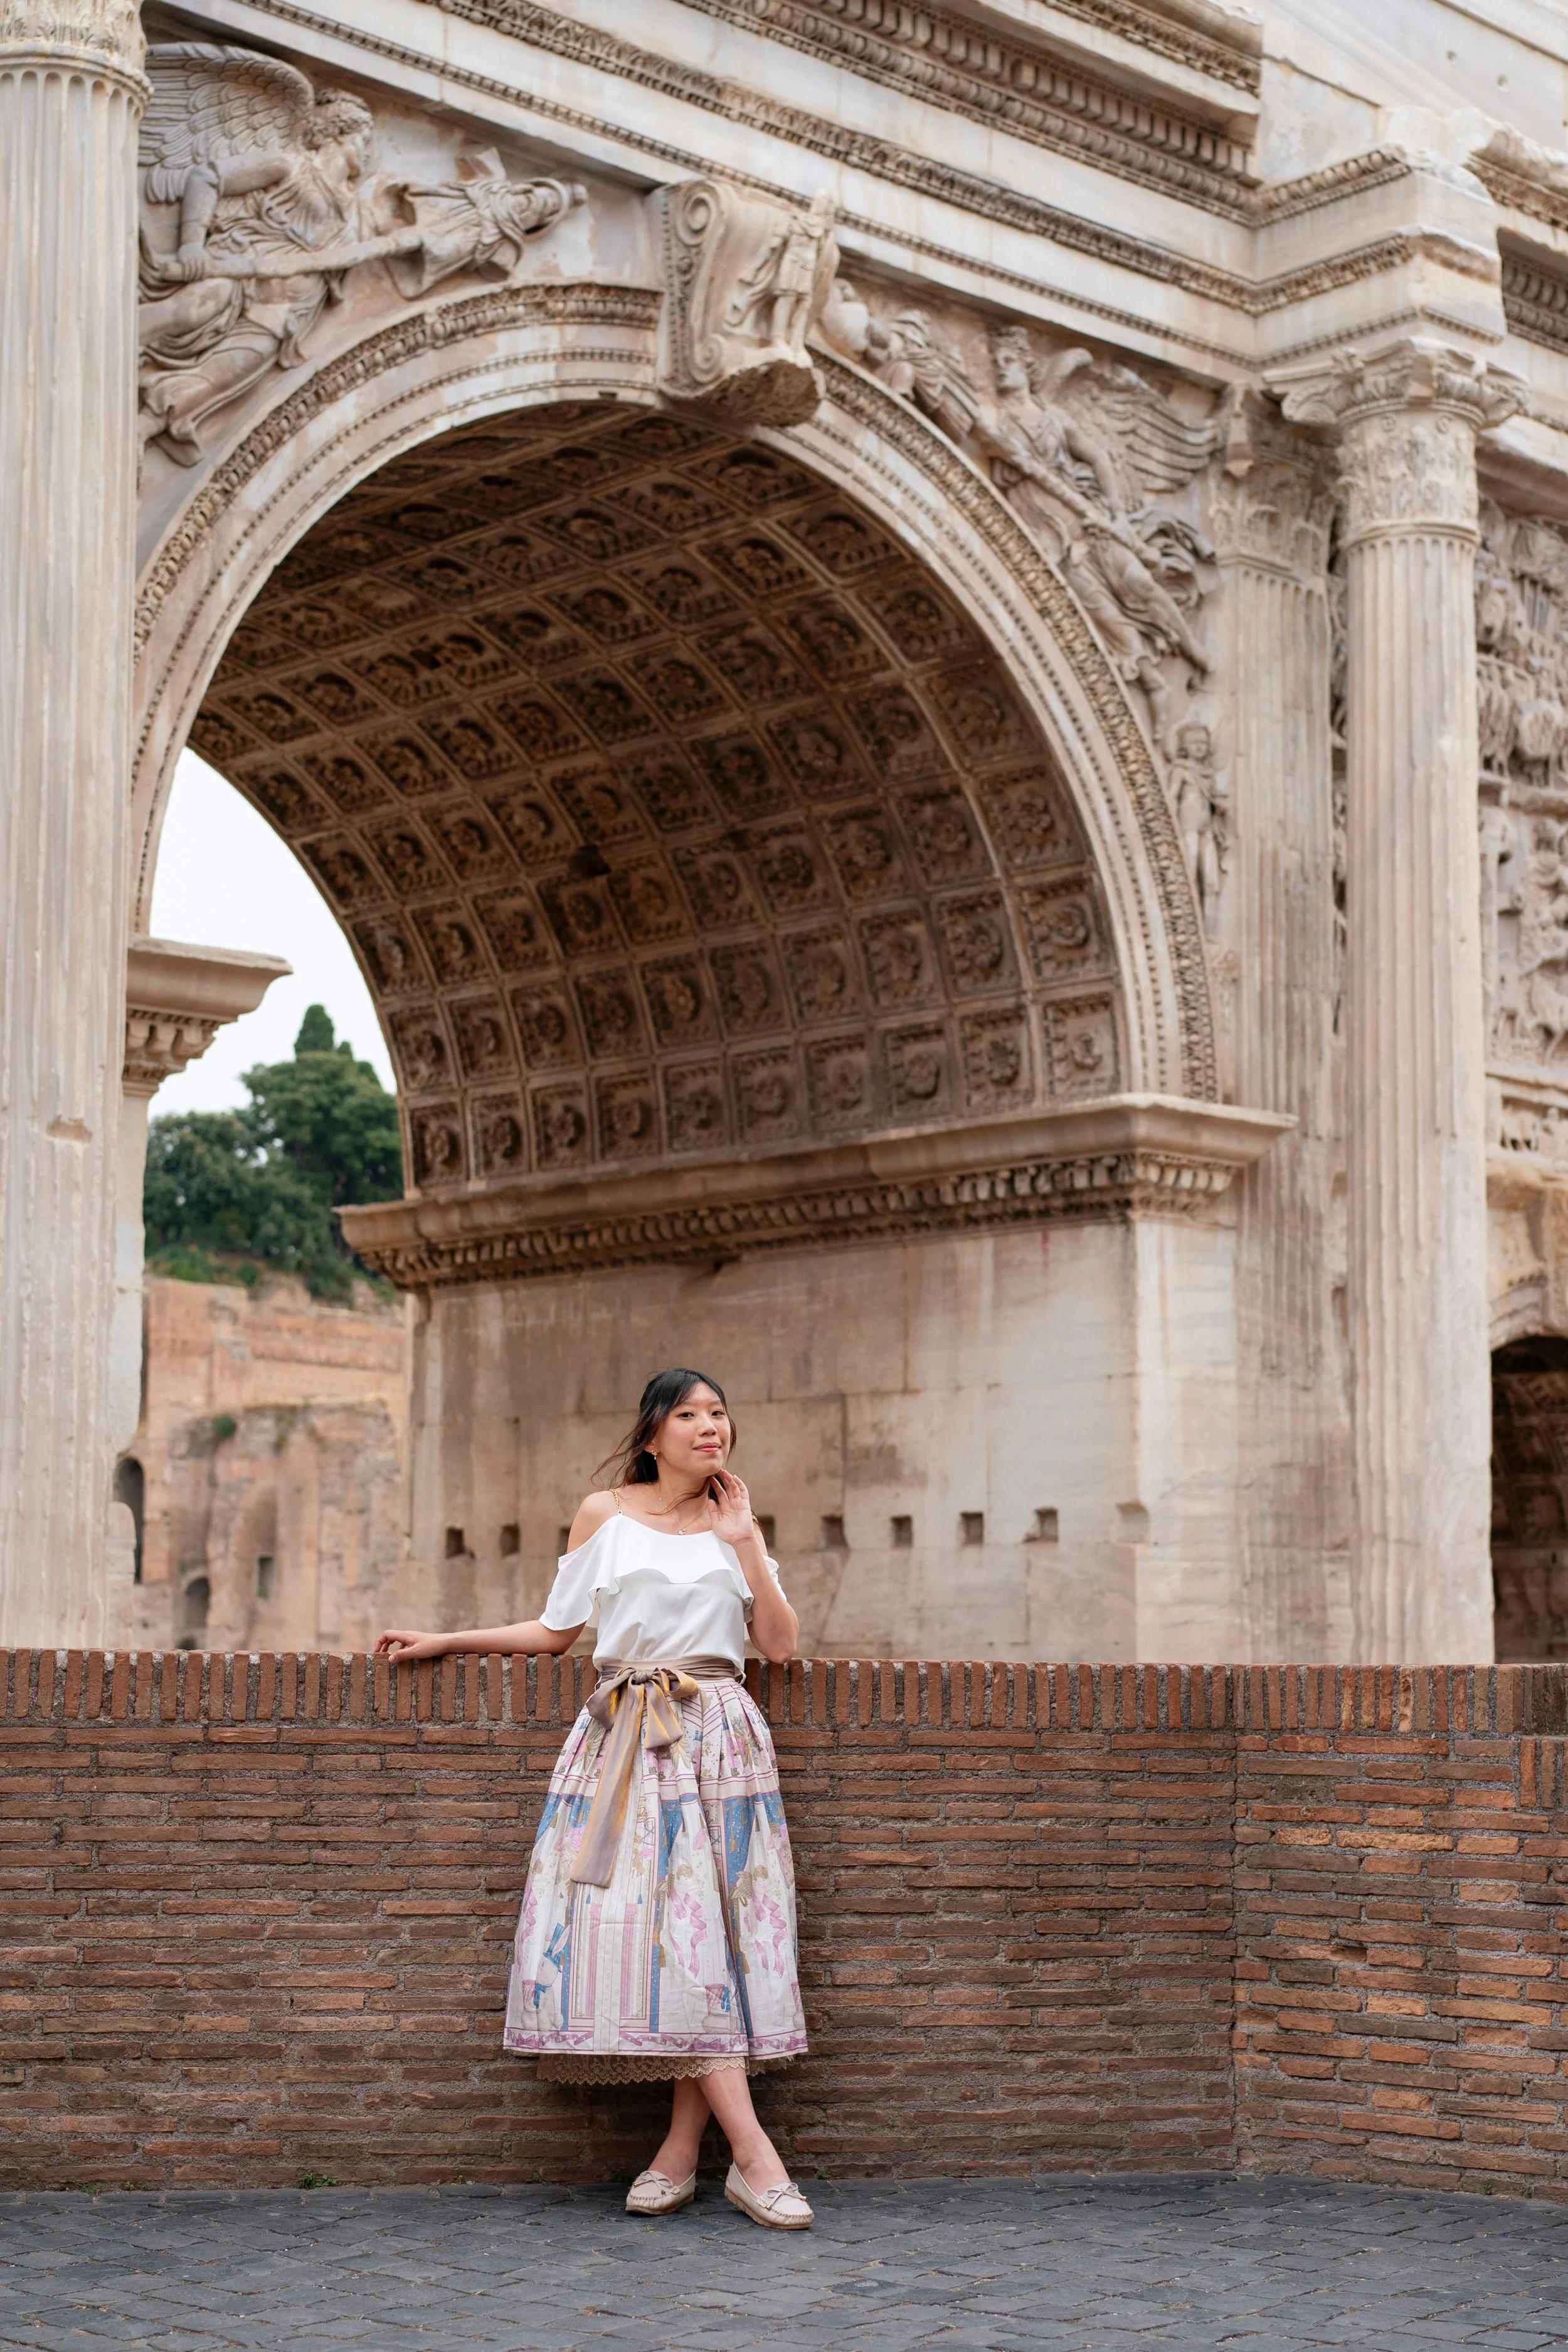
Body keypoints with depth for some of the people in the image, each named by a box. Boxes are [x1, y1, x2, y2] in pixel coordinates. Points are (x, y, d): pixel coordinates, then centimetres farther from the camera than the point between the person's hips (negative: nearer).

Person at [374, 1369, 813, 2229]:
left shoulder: (733, 1524, 14)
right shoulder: (605, 1515, 11)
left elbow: (780, 1645, 7)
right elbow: (554, 1630, 16)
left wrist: (744, 1544, 2)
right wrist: (444, 1642, 13)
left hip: (717, 1738, 1)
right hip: (624, 1738, -1)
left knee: (707, 1930, -8)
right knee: (652, 1930, -14)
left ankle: (680, 2151, -3)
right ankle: (754, 2157, -16)